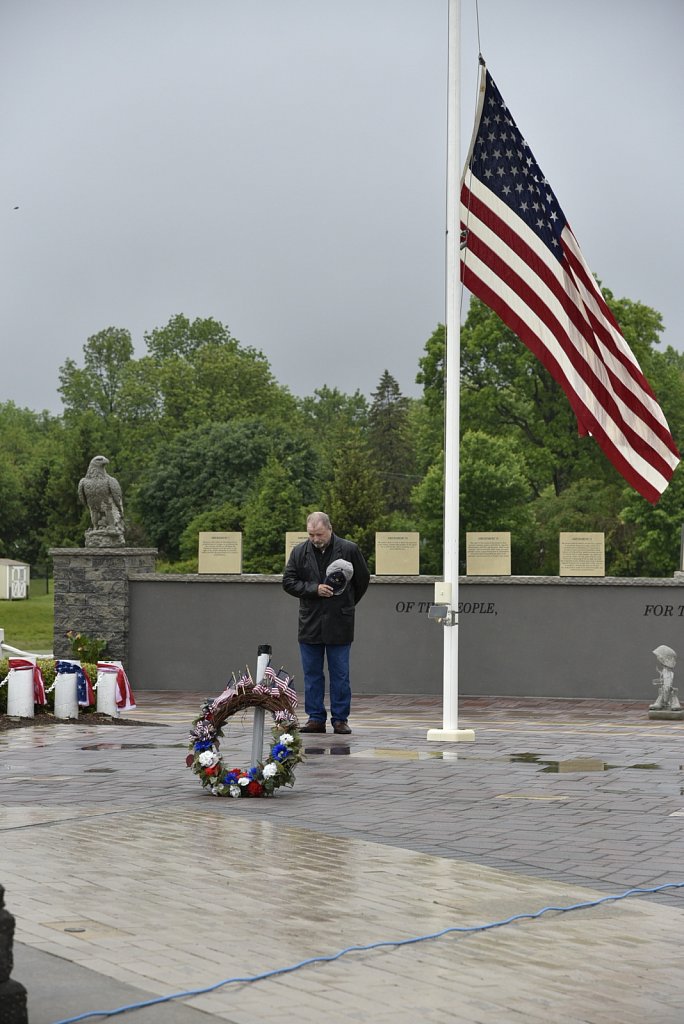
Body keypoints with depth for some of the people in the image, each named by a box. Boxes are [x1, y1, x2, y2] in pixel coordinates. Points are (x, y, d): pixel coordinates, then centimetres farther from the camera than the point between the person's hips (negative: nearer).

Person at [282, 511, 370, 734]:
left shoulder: (348, 550, -2)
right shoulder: (300, 552, 4)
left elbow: (363, 580, 9)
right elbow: (288, 582, 3)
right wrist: (315, 589, -10)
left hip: (339, 624, -2)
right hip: (310, 623, 2)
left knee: (340, 674, 2)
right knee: (312, 674, 6)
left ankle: (340, 719, 8)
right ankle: (315, 718, 13)